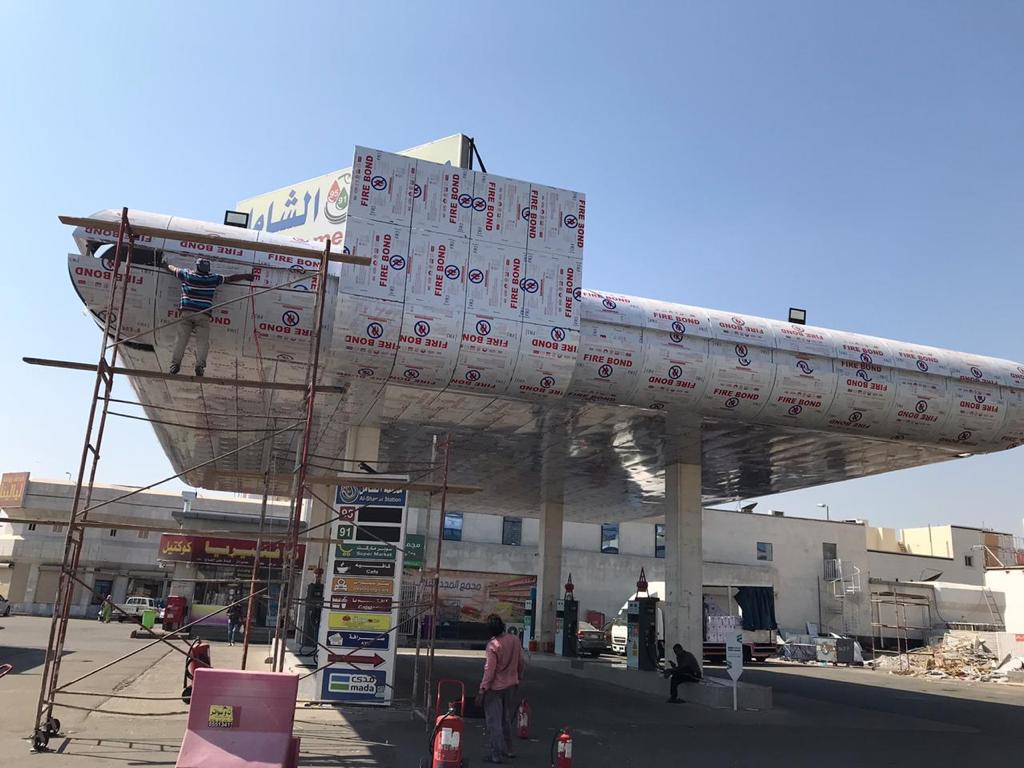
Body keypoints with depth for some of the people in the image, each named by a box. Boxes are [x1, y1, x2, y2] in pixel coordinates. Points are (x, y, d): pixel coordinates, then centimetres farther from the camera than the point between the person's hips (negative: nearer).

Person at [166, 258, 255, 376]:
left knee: (181, 338, 2)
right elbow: (231, 278, 15)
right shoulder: (213, 278, 5)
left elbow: (172, 269, 26)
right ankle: (200, 365, -16)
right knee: (202, 340, -3)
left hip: (186, 312, 1)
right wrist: (246, 275, 28)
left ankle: (175, 363, -4)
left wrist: (166, 265, 49)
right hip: (203, 315, -1)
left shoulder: (187, 274, 7)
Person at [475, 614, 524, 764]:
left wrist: (482, 691, -16)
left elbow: (489, 670, -22)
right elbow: (521, 662, 7)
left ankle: (497, 755, 4)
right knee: (507, 719, 21)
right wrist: (518, 678, 22)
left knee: (494, 722, 2)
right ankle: (508, 749, 31)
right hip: (511, 685, 7)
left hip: (495, 688, -7)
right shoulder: (515, 640, -4)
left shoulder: (493, 645, -22)